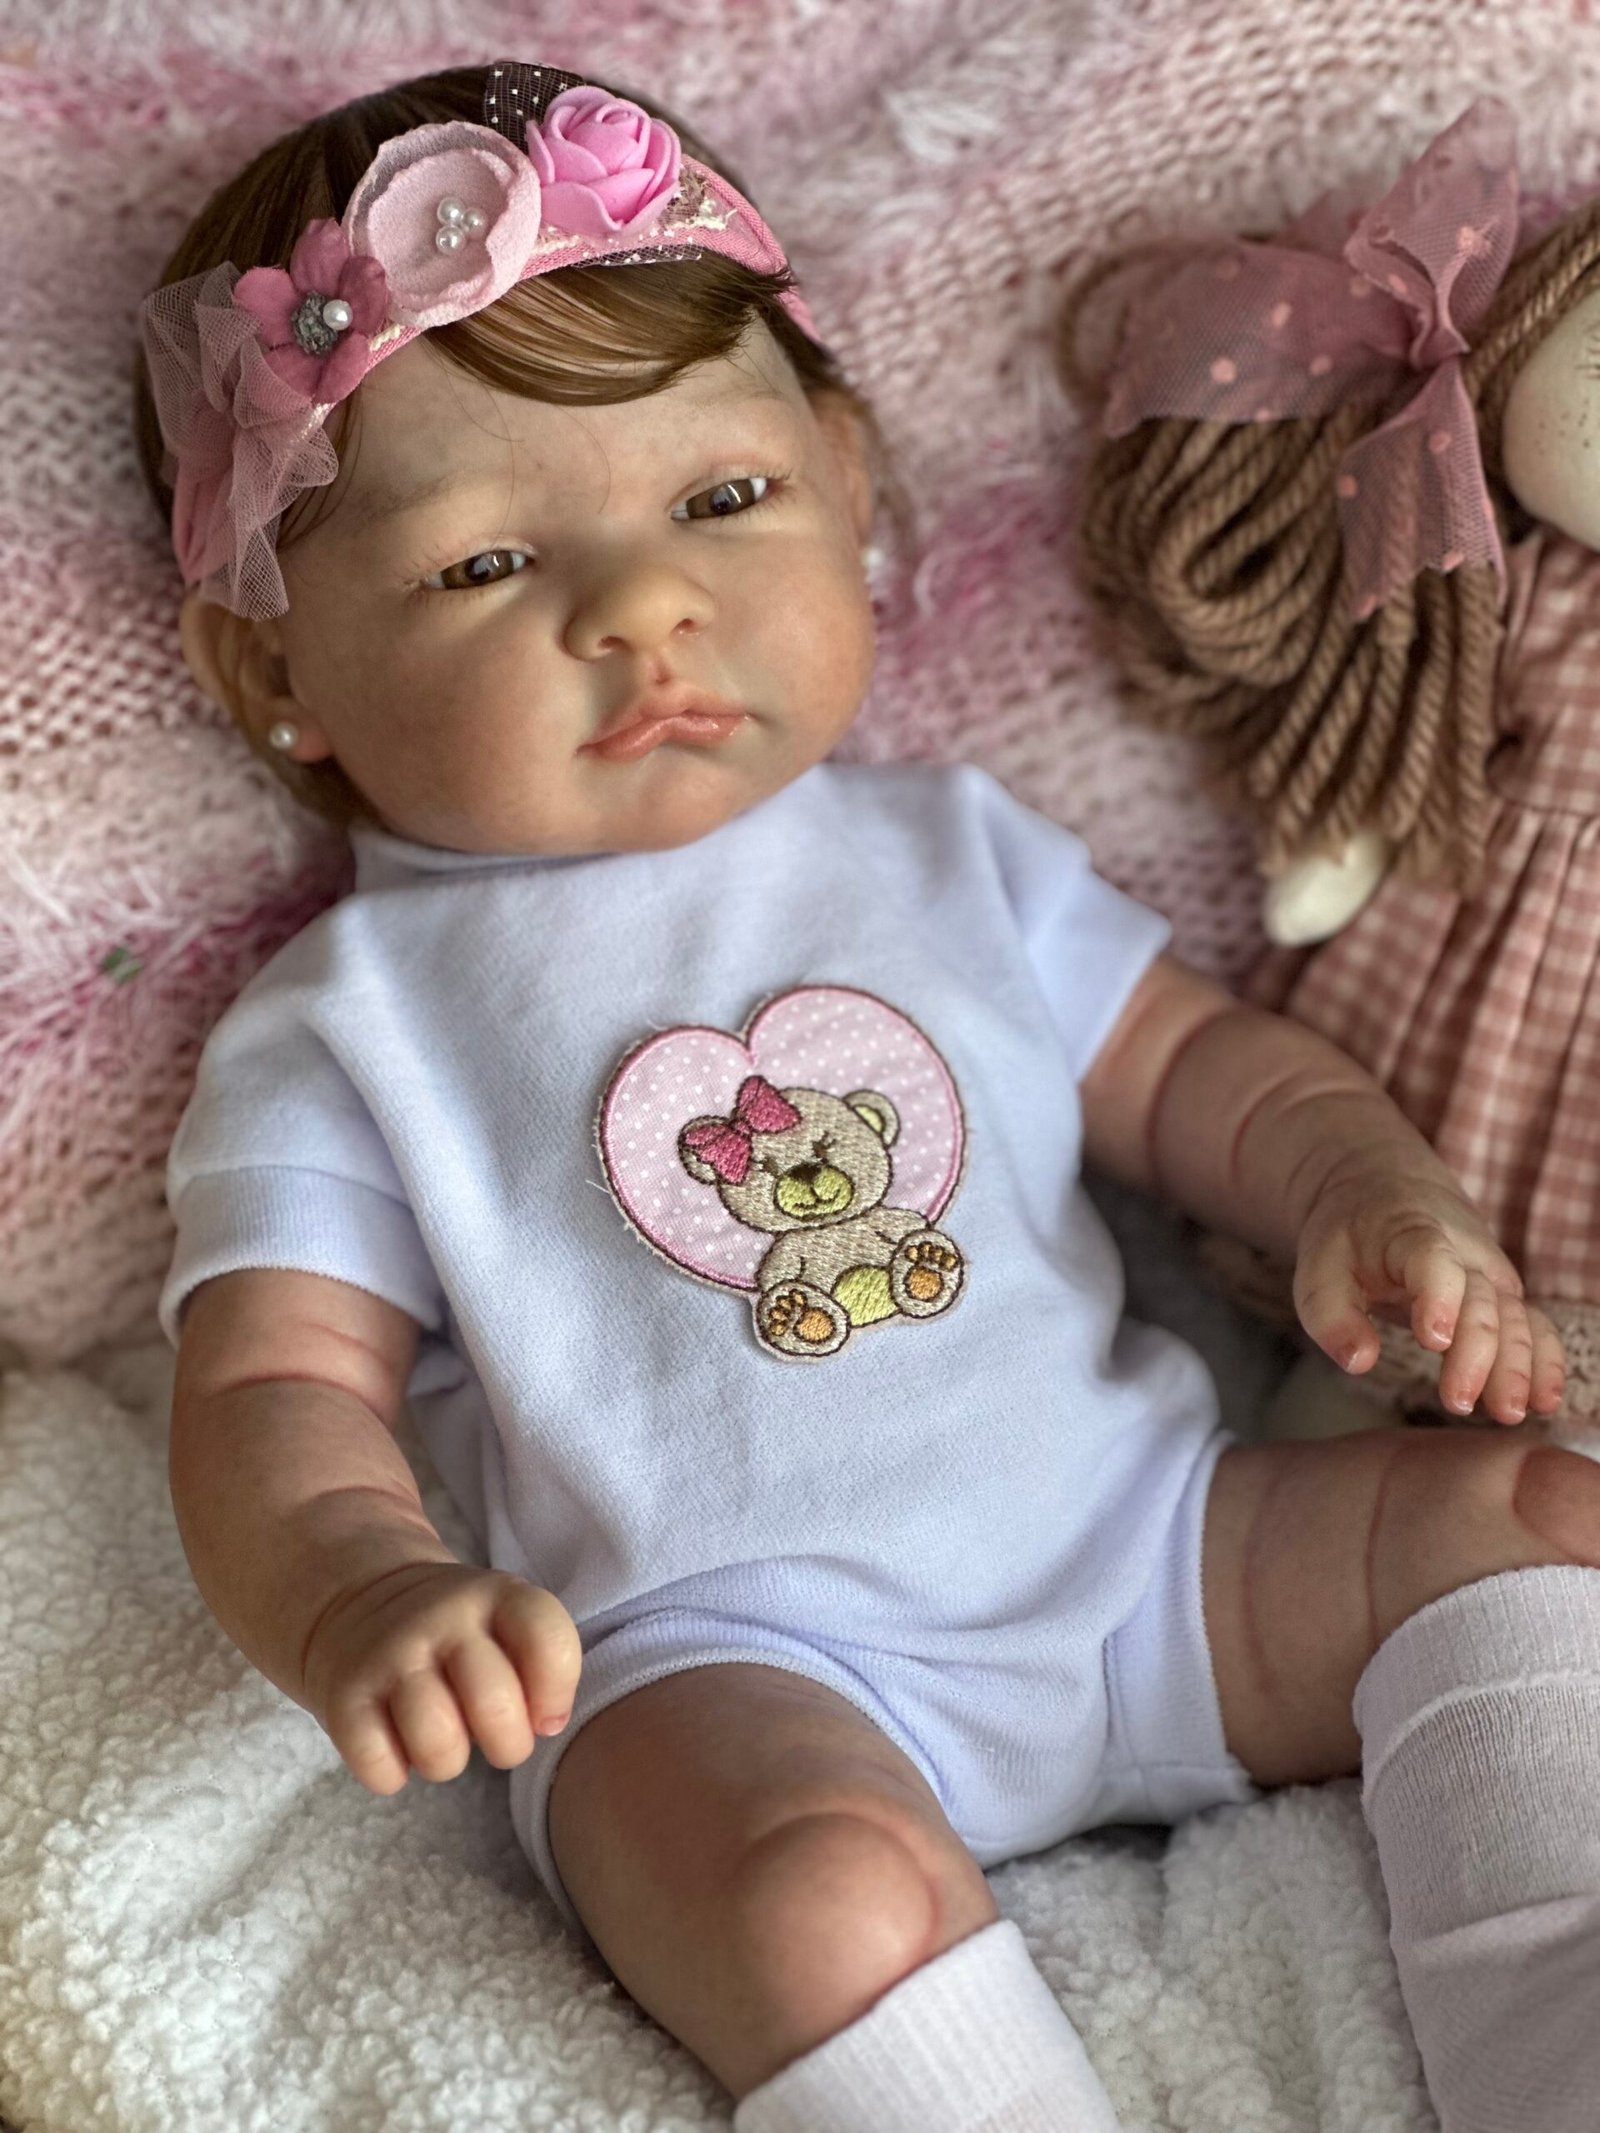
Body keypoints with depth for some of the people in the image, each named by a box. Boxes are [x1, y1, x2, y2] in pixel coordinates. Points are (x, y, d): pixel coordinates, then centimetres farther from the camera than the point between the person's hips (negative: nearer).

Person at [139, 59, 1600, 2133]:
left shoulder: (944, 850, 14)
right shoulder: (346, 1028, 2)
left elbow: (1193, 1061, 20)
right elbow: (276, 1389, -5)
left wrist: (1369, 1194, -3)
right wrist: (362, 1595, -28)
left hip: (1152, 1557, 5)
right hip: (726, 1664, -4)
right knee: (824, 1889, -34)